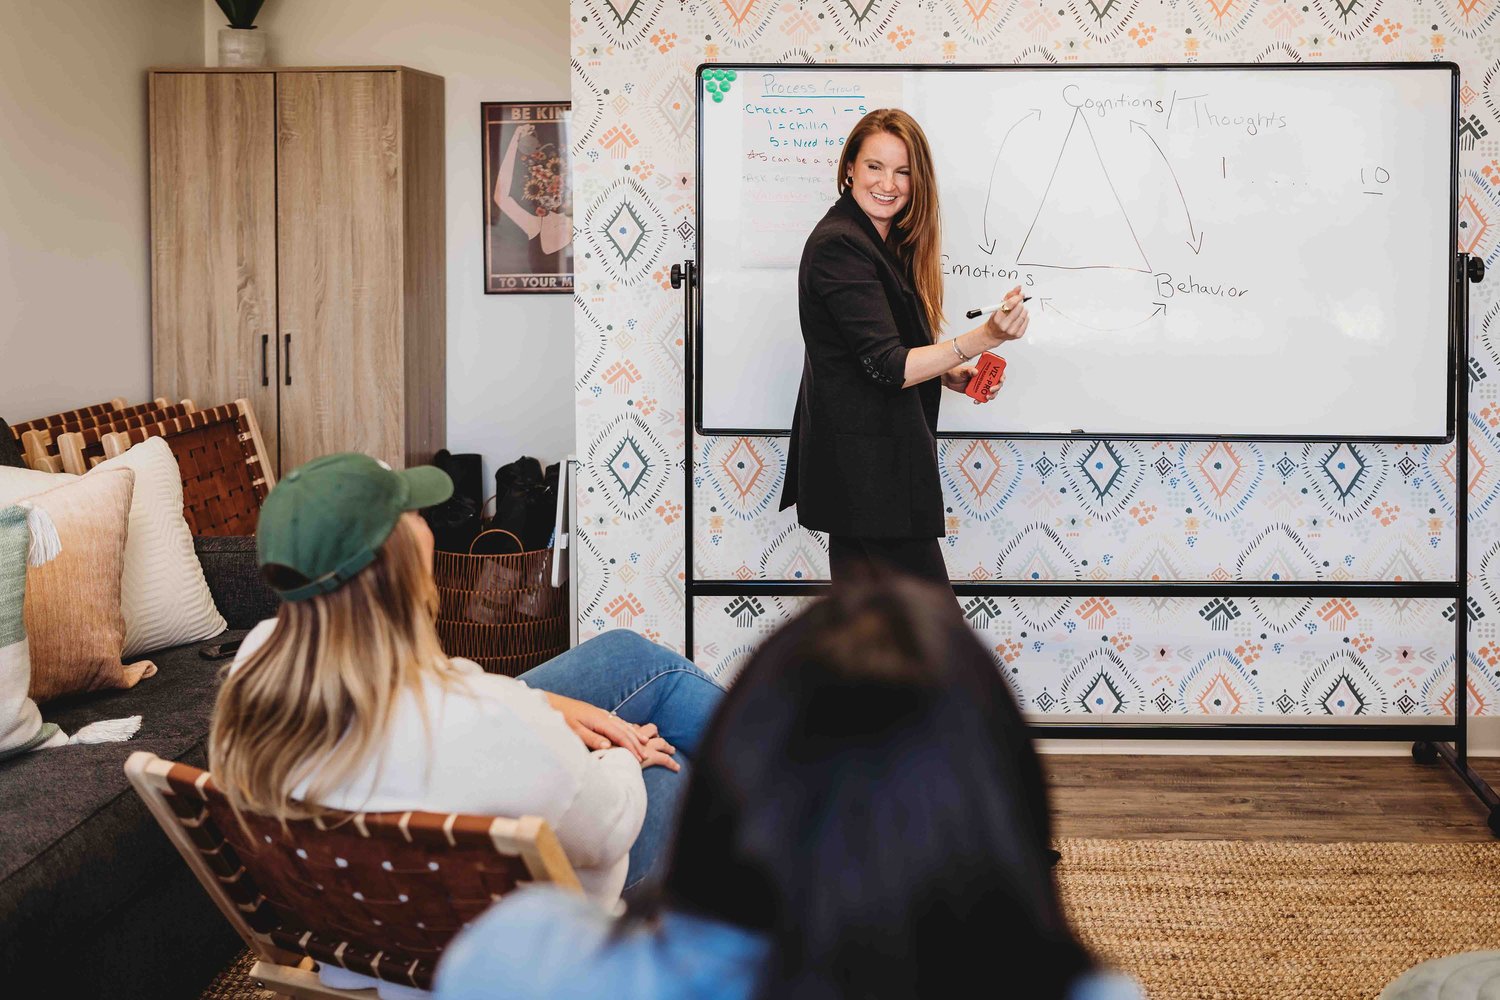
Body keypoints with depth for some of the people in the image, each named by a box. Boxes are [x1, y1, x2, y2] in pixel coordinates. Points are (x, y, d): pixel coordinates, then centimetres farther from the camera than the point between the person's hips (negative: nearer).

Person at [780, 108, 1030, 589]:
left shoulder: (882, 242, 15)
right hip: (869, 471, -10)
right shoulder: (837, 246, -17)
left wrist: (949, 374, 5)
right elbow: (887, 367, -23)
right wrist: (983, 338, -33)